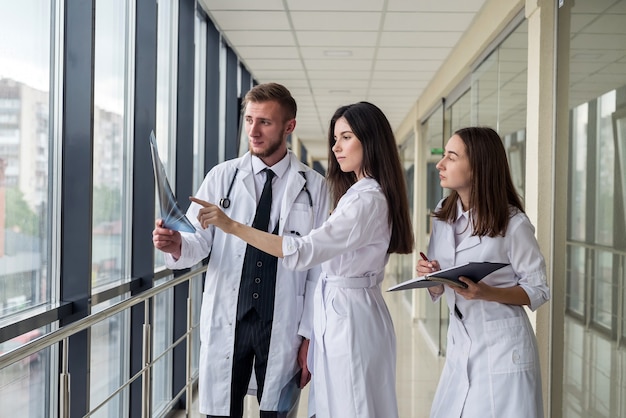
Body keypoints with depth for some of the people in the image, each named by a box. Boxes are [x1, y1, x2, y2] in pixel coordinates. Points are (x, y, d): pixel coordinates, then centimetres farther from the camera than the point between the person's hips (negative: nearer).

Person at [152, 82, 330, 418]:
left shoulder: (314, 187, -1)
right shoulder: (222, 177, 2)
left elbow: (319, 267, -1)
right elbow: (199, 241, -3)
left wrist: (309, 336, -2)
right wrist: (176, 245, -27)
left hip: (283, 327, -1)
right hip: (226, 323, 1)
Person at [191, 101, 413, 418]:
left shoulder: (368, 201, -19)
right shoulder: (358, 193, 15)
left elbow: (303, 251, -27)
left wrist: (232, 226, -29)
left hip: (349, 315, -10)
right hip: (337, 311, 10)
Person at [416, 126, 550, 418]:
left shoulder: (513, 223, -13)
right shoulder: (443, 215, 4)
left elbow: (538, 290, -7)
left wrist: (488, 293, -24)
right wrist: (431, 277, -12)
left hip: (502, 350, -5)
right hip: (459, 345, 6)